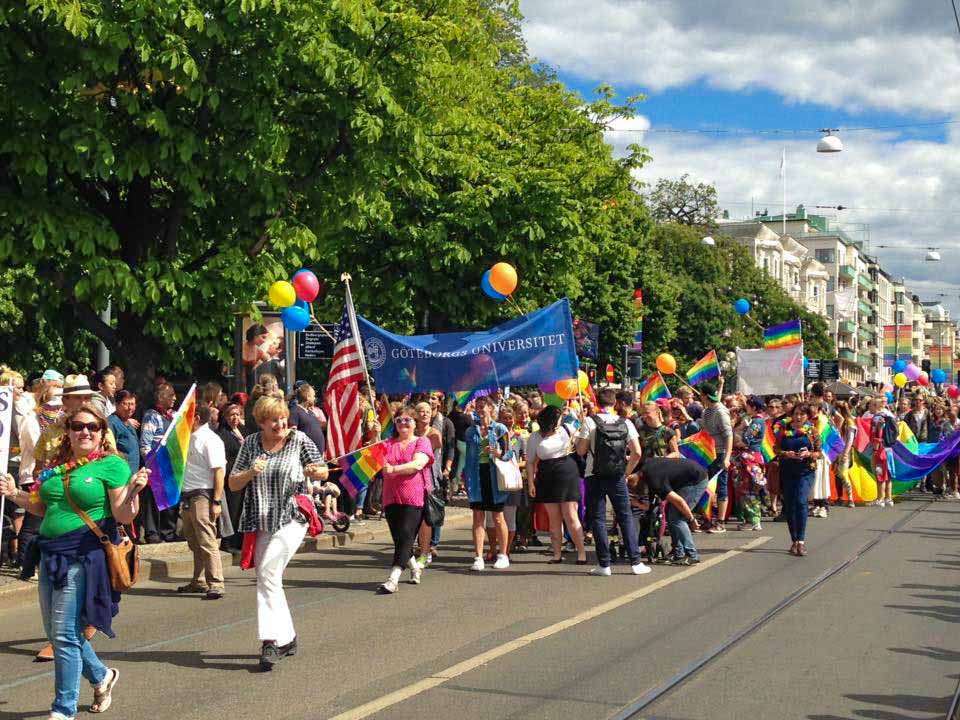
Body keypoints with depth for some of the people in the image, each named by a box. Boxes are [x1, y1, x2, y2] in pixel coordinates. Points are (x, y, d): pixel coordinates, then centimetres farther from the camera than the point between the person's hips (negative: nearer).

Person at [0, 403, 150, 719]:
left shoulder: (112, 464, -6)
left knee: (65, 634, -6)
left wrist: (133, 491, -28)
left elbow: (123, 516, -10)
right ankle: (102, 676, 37)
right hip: (50, 556, 7)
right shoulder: (56, 465, 13)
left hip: (84, 558, -7)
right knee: (56, 633, 14)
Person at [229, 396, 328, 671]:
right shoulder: (251, 444, 5)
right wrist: (250, 472, -15)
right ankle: (287, 637, 25)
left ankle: (272, 640, -17)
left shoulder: (298, 439, -3)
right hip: (261, 522, 5)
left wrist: (315, 472, -19)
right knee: (266, 580, 10)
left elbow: (324, 473, 5)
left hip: (291, 518, -5)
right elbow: (233, 484, 5)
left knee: (268, 573, -19)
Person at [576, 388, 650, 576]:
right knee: (626, 517, 9)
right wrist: (627, 472, 10)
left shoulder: (589, 422, -7)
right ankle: (635, 562, 6)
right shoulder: (626, 423, 1)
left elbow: (581, 451, -7)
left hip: (595, 476, -2)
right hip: (617, 476, 2)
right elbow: (637, 453, -3)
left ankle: (604, 564, 3)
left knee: (598, 518, 5)